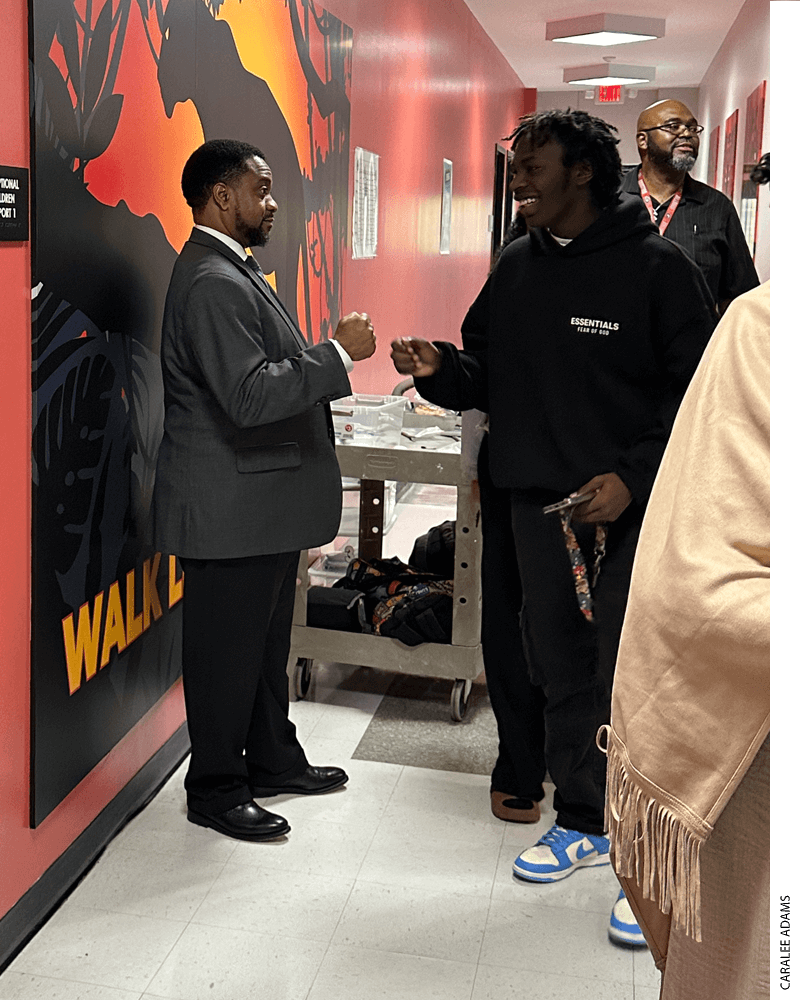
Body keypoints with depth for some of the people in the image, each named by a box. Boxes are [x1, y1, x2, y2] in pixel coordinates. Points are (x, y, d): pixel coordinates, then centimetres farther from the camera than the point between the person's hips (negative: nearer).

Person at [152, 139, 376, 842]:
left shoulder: (235, 271, 16)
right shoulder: (212, 282, -20)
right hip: (229, 507, -11)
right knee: (226, 648, 3)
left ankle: (273, 760, 36)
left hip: (265, 500, 11)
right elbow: (249, 396, -30)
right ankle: (216, 789, 19)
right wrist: (340, 354, -23)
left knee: (267, 640, 21)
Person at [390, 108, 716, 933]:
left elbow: (698, 392, -7)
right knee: (560, 672, 15)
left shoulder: (655, 267, -6)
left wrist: (635, 476, -18)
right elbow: (487, 377, 15)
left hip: (632, 510, -5)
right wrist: (438, 368, -6)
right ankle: (581, 824, 32)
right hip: (536, 503, 6)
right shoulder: (516, 269, 10)